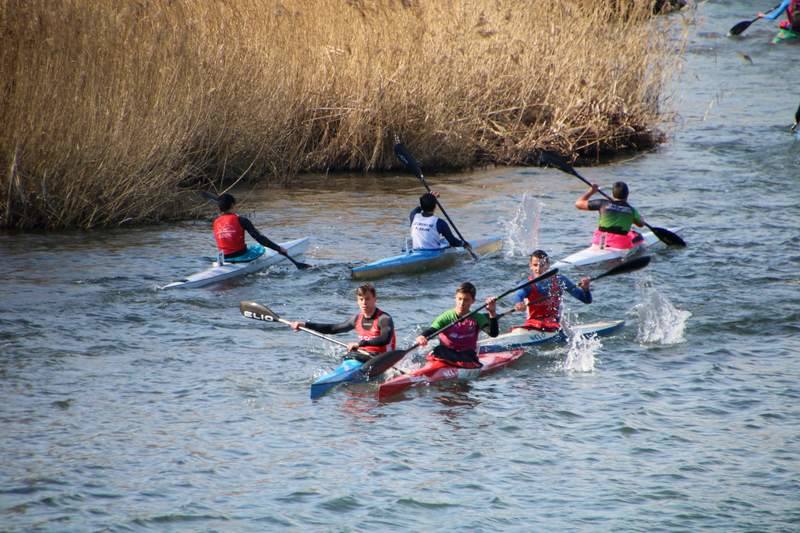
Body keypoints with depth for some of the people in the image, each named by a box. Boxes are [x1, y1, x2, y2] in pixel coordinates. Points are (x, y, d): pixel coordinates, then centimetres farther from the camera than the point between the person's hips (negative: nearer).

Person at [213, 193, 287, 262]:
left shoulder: (216, 222, 0)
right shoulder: (240, 220, -14)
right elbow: (259, 237, -16)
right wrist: (278, 248, -13)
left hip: (224, 257, 5)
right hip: (239, 255, -5)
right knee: (260, 249, 20)